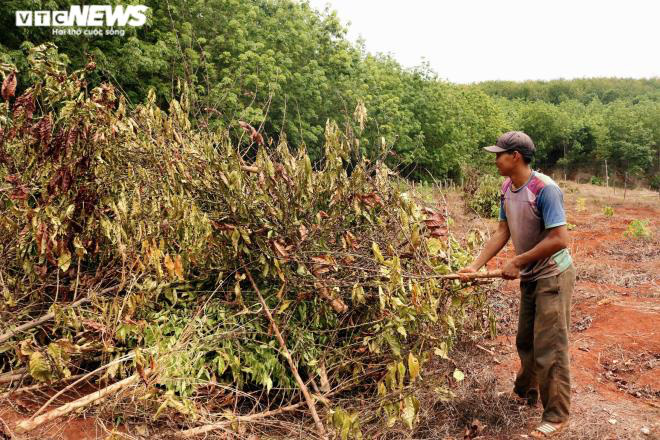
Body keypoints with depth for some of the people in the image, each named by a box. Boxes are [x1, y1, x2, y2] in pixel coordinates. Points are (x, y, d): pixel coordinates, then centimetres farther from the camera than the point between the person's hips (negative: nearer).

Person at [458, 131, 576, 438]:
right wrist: (475, 266, -7)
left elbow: (559, 239, -28)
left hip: (552, 277, -8)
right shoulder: (507, 188, -1)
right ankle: (525, 393, 41)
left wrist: (517, 262, -23)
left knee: (549, 349, -1)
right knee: (525, 342, 20)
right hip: (529, 277, 8)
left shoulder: (545, 189, -25)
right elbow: (502, 232, 1)